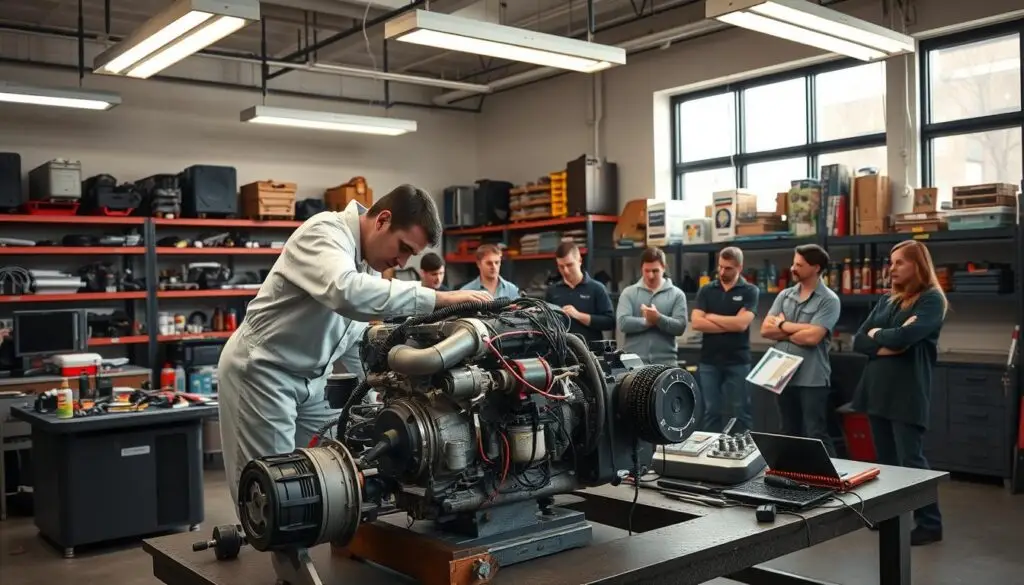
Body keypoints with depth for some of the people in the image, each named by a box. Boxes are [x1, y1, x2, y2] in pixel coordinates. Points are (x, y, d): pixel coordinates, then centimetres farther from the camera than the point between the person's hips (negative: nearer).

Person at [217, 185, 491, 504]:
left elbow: (355, 337, 14)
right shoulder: (325, 231, -20)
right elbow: (349, 294, -42)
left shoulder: (369, 264, 5)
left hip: (312, 378, 8)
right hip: (262, 371, -8)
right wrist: (439, 298, -40)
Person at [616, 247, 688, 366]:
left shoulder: (676, 294, 6)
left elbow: (680, 326, -5)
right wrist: (648, 321, -15)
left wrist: (659, 318, -22)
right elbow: (623, 322, -7)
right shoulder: (629, 293, 7)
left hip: (665, 362, 0)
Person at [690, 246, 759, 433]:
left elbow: (741, 323, -14)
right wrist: (730, 325, -11)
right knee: (711, 411, 8)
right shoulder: (706, 291, 7)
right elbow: (696, 322, -6)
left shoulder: (749, 291, 0)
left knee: (739, 413, 4)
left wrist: (711, 317, -5)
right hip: (709, 361, 2)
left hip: (738, 361, -2)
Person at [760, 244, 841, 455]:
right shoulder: (784, 295, 10)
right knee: (790, 435, 15)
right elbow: (766, 329, 0)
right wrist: (799, 330, -10)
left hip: (812, 380, -6)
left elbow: (812, 336, -20)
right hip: (784, 376, 6)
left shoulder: (829, 300, -8)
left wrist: (783, 326, -6)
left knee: (816, 436, -2)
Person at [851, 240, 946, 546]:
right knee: (885, 459, 12)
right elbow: (858, 341, 7)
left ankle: (930, 524, 5)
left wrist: (877, 333, -1)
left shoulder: (932, 300, -6)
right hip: (877, 389, 7)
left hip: (907, 394, -7)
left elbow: (902, 338, -20)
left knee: (911, 460, -4)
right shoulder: (887, 301, 14)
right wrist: (886, 345, -11)